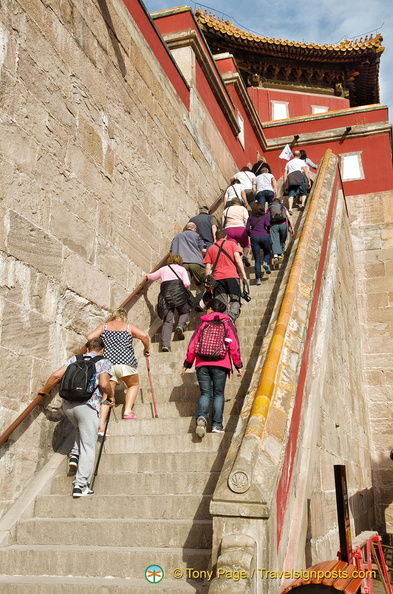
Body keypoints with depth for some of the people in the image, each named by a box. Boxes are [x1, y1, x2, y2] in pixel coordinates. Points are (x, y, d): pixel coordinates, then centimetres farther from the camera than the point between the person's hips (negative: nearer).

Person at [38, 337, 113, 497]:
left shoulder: (75, 359, 18)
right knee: (88, 447, -2)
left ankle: (74, 455, 13)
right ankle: (80, 485, -9)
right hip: (88, 405, -5)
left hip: (67, 404, 5)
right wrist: (111, 396, 10)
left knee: (82, 430, 33)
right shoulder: (104, 362, 7)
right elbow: (104, 384, -9)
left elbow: (56, 375, 8)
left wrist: (44, 391, 22)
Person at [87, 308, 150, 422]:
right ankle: (127, 411, 4)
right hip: (125, 362, -2)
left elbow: (89, 337, 6)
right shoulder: (129, 326, 11)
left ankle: (101, 426, -6)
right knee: (134, 384, 22)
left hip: (107, 362, 2)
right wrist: (147, 349, 11)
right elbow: (144, 336, -4)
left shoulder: (104, 326, 17)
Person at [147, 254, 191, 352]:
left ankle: (165, 345, -15)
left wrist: (148, 276, 59)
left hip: (165, 294, 2)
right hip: (179, 293, -2)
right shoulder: (181, 269, 16)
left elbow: (150, 277, 36)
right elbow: (187, 284, 3)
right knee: (185, 312, 21)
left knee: (167, 321, -1)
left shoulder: (163, 269, 24)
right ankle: (180, 326, -9)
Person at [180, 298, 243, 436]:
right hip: (220, 364, -1)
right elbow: (234, 346, 0)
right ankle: (216, 425, 0)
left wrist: (187, 364, 16)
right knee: (218, 394, 7)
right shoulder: (227, 323, 7)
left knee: (205, 393, 5)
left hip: (202, 364, 1)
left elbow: (192, 345, 9)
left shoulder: (203, 324, 10)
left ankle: (201, 417, -19)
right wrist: (238, 365, 5)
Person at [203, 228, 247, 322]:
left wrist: (207, 281, 14)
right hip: (232, 276, -2)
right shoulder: (231, 244, 14)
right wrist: (243, 274, -3)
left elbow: (208, 266, 12)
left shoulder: (211, 248, 20)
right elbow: (237, 258, 0)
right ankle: (231, 316, -23)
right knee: (235, 300, 5)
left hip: (217, 278, 2)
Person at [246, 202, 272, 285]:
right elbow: (268, 225, -7)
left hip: (254, 237, 1)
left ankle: (258, 278, -8)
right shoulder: (266, 217, 11)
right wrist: (269, 231, 12)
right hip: (265, 236, -1)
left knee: (257, 260, 3)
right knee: (267, 252, 25)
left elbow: (247, 229, 7)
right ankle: (266, 262, -8)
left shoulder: (250, 218, 16)